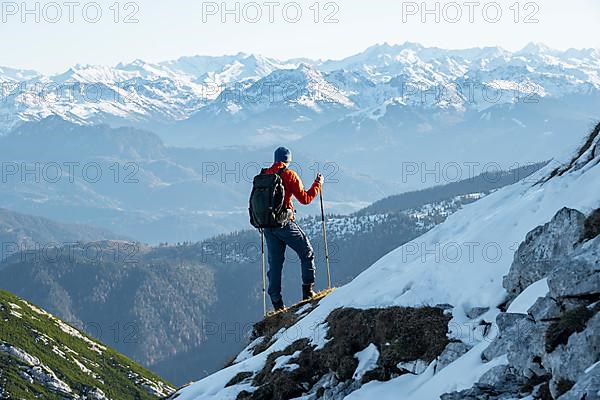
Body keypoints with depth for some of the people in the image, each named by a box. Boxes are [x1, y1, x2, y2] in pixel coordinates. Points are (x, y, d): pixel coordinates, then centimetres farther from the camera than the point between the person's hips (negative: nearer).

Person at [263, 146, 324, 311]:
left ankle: (276, 301, 5)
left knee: (275, 263, 10)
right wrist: (318, 183, 5)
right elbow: (305, 198, -7)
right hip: (285, 223, -5)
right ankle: (308, 290, 4)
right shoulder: (289, 175, -7)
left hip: (268, 225, 5)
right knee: (307, 254, 11)